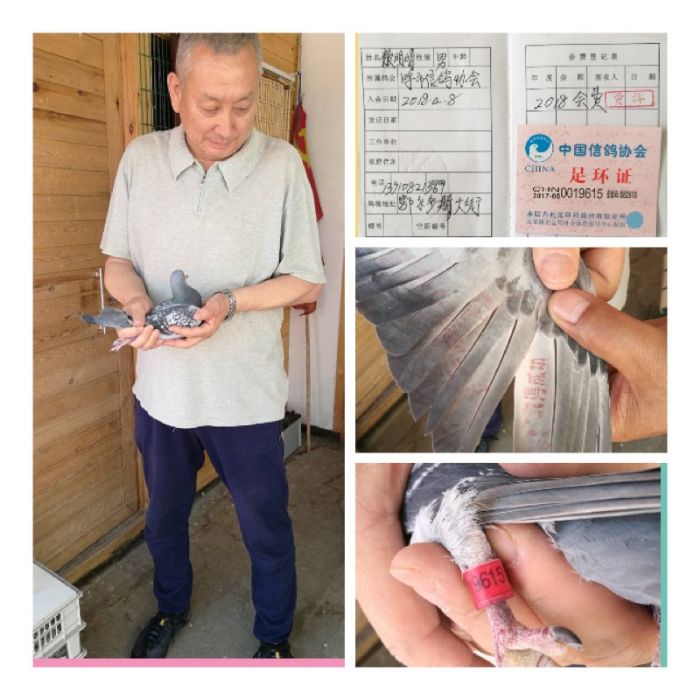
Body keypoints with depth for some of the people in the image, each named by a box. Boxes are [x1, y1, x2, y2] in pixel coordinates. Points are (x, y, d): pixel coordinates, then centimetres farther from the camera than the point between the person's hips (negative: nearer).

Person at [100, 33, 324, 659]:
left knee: (267, 530, 14)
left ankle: (275, 636, 43)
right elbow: (117, 259, 4)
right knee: (164, 515, 25)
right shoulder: (140, 157, -4)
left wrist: (230, 302, -24)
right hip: (161, 387, 4)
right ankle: (171, 608, 55)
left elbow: (306, 280, -9)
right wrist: (136, 302, -18)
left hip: (246, 395, -3)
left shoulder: (282, 165, -13)